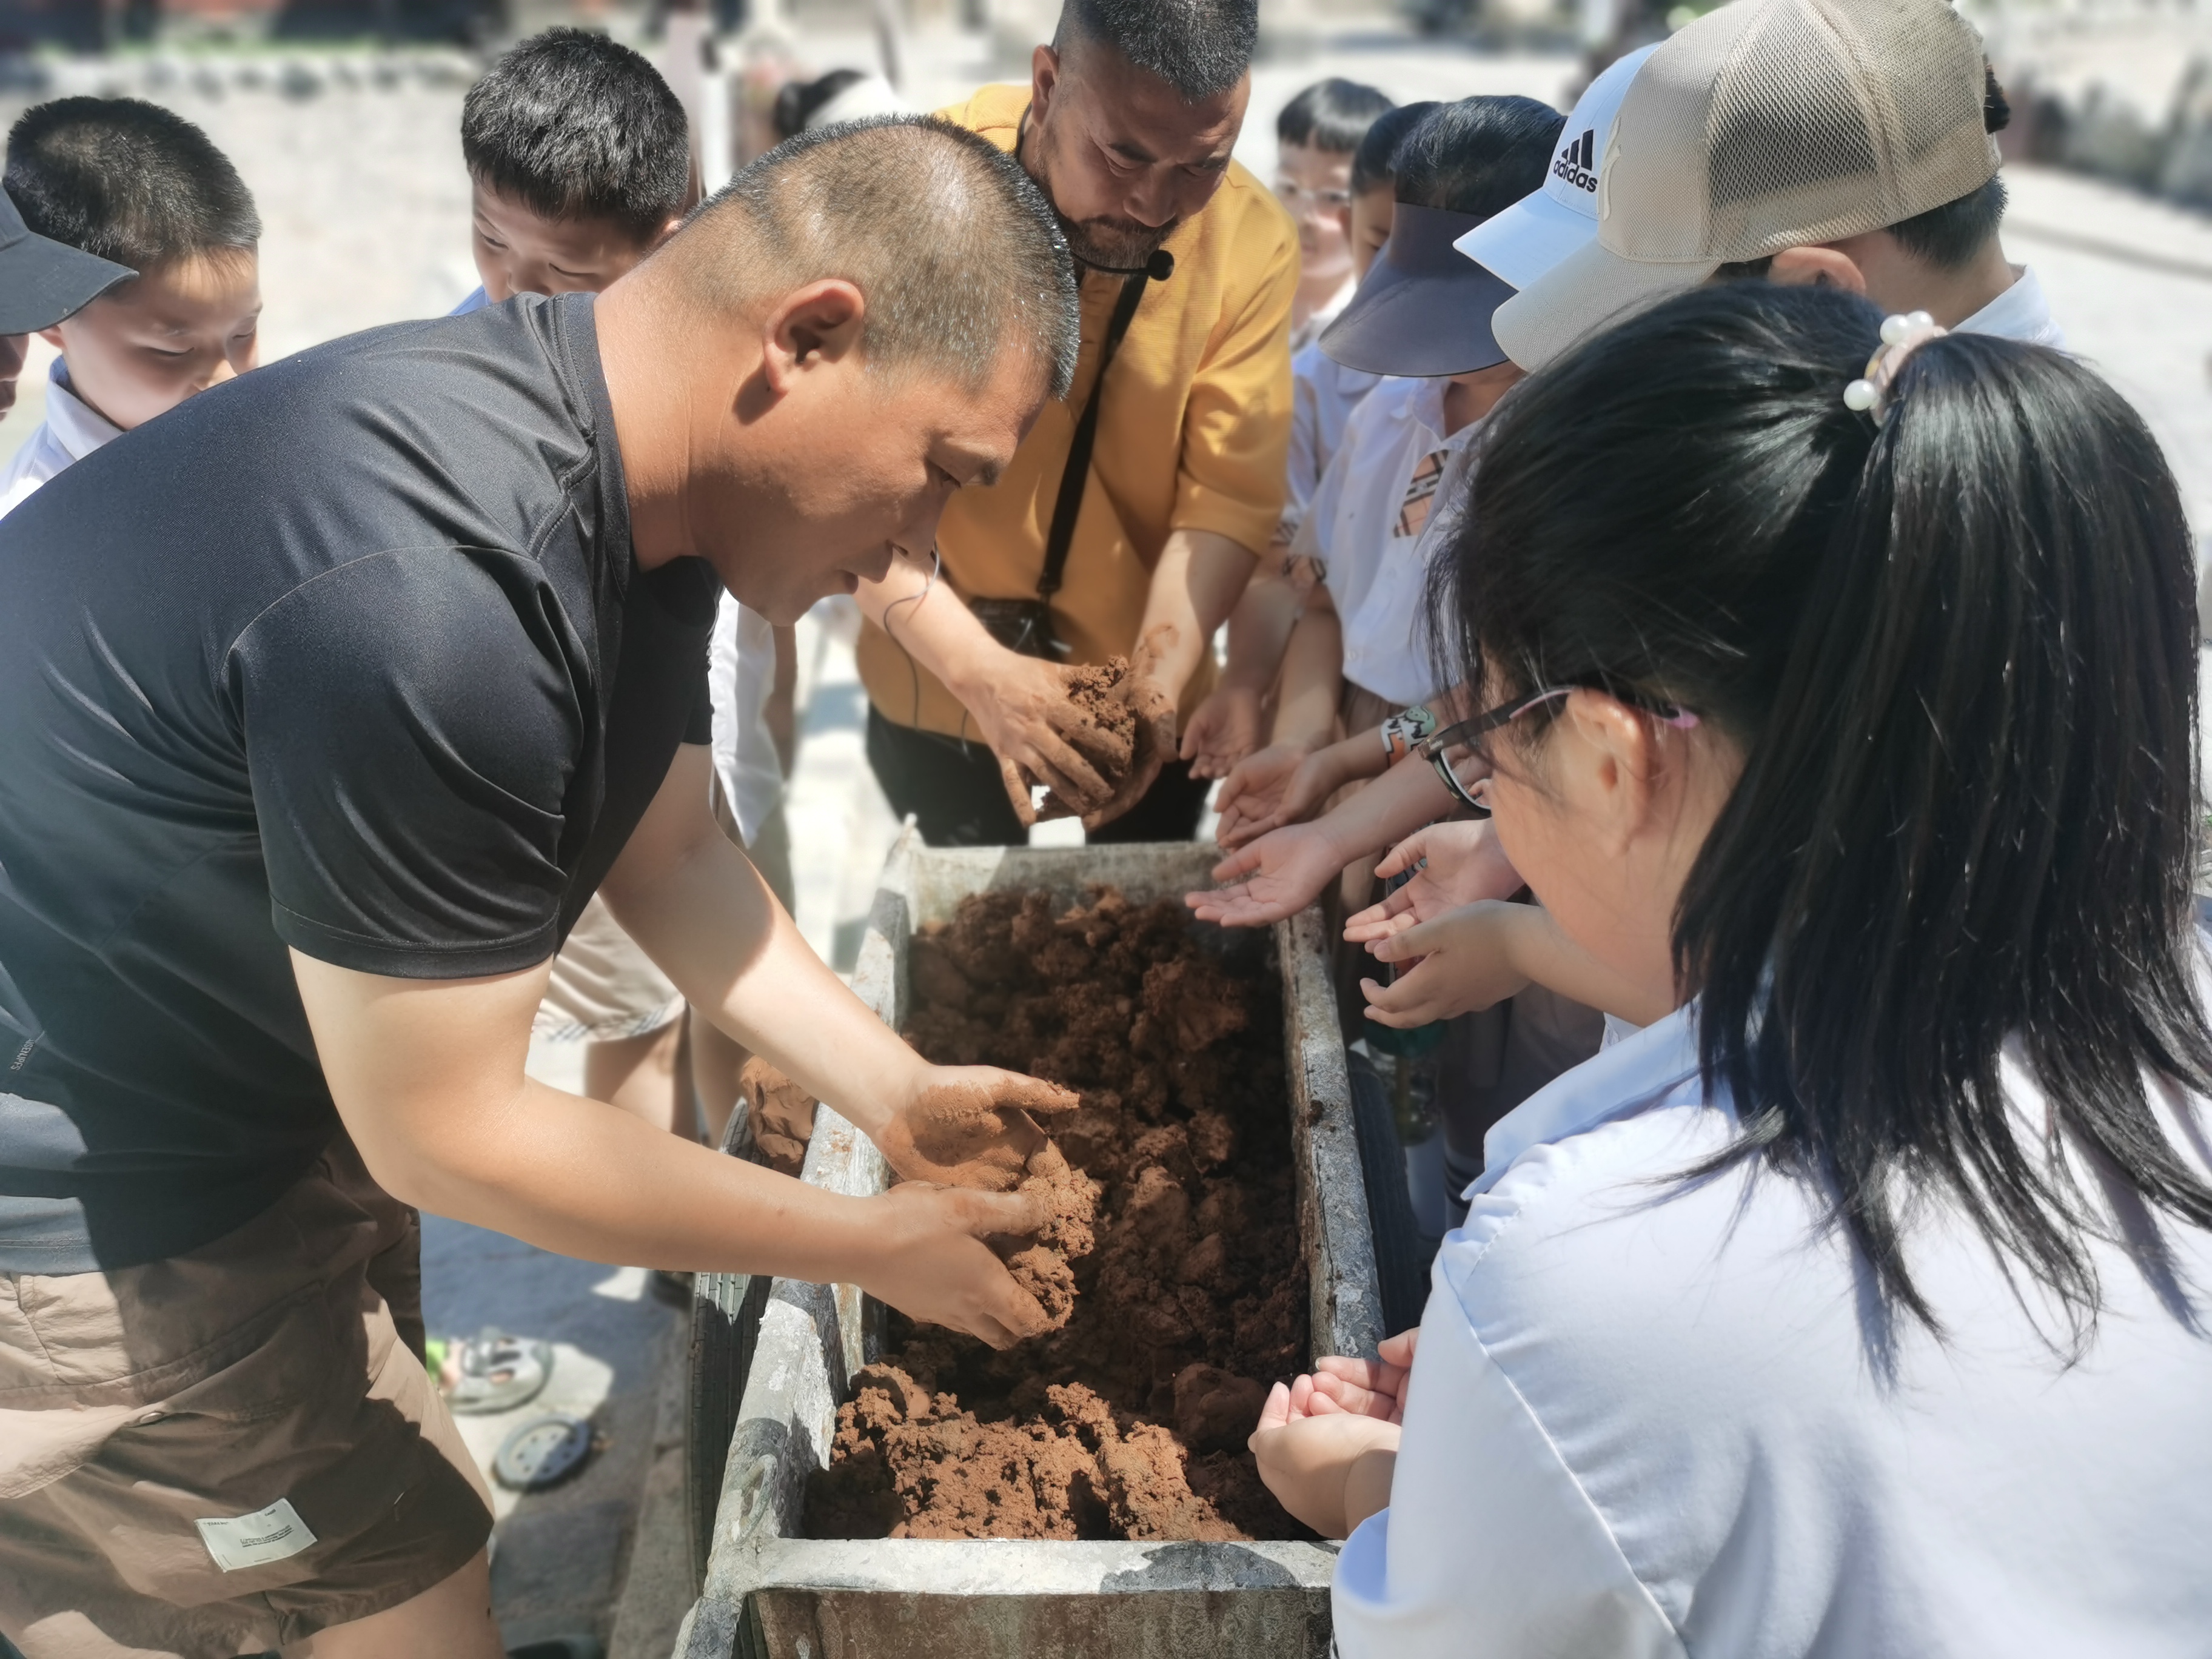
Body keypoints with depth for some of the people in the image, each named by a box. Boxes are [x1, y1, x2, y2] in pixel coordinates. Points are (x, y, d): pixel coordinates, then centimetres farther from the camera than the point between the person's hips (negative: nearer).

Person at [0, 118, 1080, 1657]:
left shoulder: (642, 477, -6)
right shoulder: (434, 590, -37)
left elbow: (671, 854, 5)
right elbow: (447, 1135, -27)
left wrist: (896, 1095, -1)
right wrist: (874, 1242, -17)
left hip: (275, 1108, 9)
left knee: (397, 1530, 24)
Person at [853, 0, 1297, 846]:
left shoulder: (1254, 239, -15)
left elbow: (1229, 494, -16)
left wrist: (1159, 680, -30)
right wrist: (978, 670, -32)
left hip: (1152, 697, 2)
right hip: (936, 689, -1)